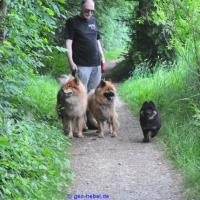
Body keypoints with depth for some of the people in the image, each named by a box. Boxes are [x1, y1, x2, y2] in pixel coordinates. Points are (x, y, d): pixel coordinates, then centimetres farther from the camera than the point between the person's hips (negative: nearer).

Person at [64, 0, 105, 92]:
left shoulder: (93, 20, 16)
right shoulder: (72, 22, -2)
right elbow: (68, 42, -8)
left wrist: (102, 56, 16)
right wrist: (71, 62, -16)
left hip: (96, 64, 6)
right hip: (82, 65, -6)